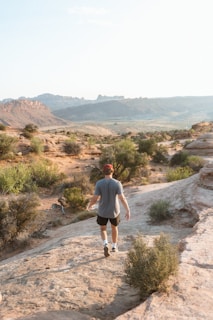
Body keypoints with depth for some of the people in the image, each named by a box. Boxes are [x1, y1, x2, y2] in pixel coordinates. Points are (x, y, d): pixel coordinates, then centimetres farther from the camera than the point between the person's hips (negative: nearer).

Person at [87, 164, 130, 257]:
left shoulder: (99, 183, -15)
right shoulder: (117, 183, -16)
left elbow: (95, 198, -15)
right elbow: (122, 198, -21)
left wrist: (89, 205, 6)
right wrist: (128, 211, -16)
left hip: (102, 211, 0)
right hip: (114, 211, 1)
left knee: (103, 229, 21)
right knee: (114, 227, 27)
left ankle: (105, 245, -4)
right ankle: (114, 247, 37)